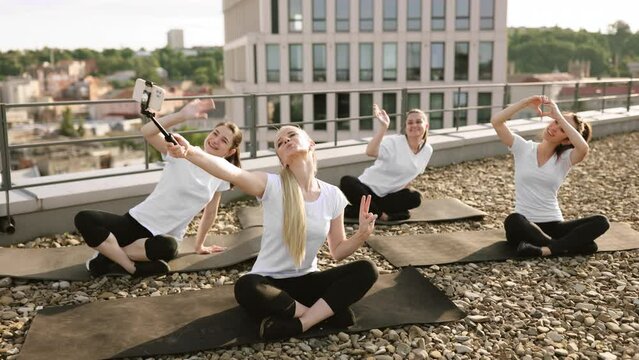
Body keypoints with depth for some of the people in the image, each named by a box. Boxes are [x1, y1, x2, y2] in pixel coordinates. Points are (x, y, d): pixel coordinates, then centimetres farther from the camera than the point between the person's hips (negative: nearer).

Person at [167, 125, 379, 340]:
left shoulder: (333, 196, -3)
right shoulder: (272, 186, -13)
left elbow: (338, 251, 5)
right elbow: (232, 173, -35)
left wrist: (362, 235, -15)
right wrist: (189, 152, -52)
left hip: (306, 281, 3)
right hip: (270, 282, -3)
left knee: (366, 271, -20)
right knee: (246, 288, -37)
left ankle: (298, 325, -24)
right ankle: (326, 312, -21)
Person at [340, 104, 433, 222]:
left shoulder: (427, 150, 0)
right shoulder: (394, 142, -17)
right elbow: (370, 152, -38)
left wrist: (404, 191, 3)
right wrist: (384, 126, -44)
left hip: (390, 195, 5)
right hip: (369, 187, -4)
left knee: (415, 198, -26)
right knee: (346, 182, -33)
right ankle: (381, 215, -21)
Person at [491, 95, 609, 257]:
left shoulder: (565, 159, 2)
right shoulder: (523, 148, 3)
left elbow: (584, 148, -23)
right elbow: (496, 121, -10)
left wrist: (559, 115, -19)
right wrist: (526, 102, -13)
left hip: (553, 226, 2)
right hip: (524, 227, -1)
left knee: (601, 222, -23)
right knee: (513, 221, -38)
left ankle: (544, 250, -33)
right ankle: (567, 246, -23)